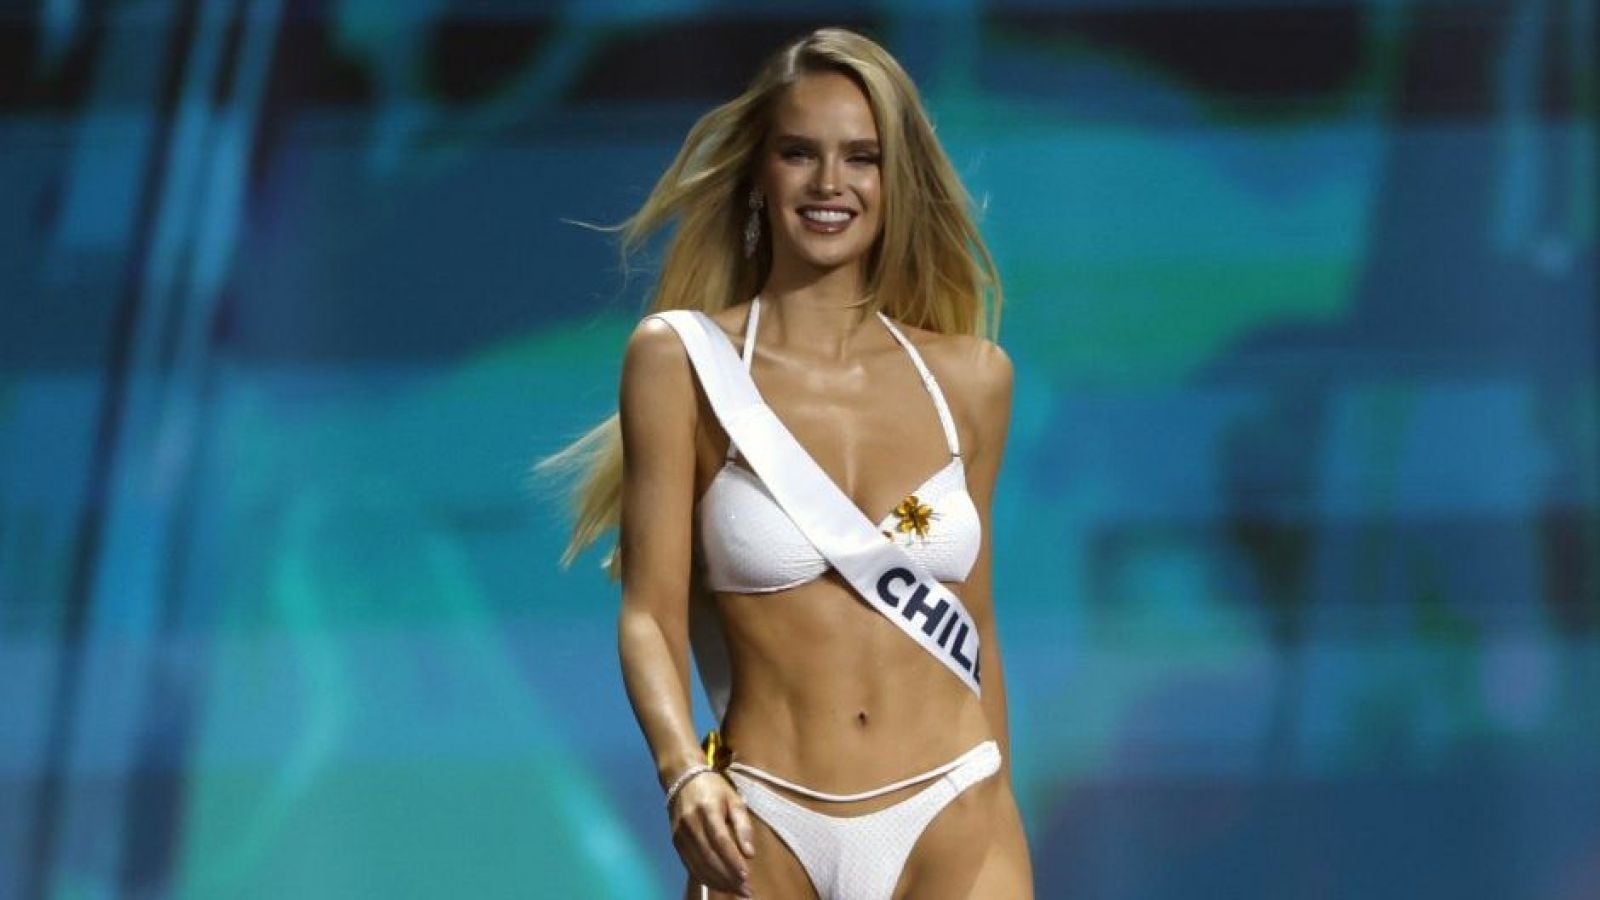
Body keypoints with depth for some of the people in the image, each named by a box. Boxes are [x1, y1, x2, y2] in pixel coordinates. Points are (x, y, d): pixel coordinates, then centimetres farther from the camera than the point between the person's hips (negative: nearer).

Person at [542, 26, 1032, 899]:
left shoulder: (969, 377, 7)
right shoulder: (682, 360, 0)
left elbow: (973, 622, 14)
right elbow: (650, 611, -5)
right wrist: (685, 773, -21)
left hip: (953, 827, 2)